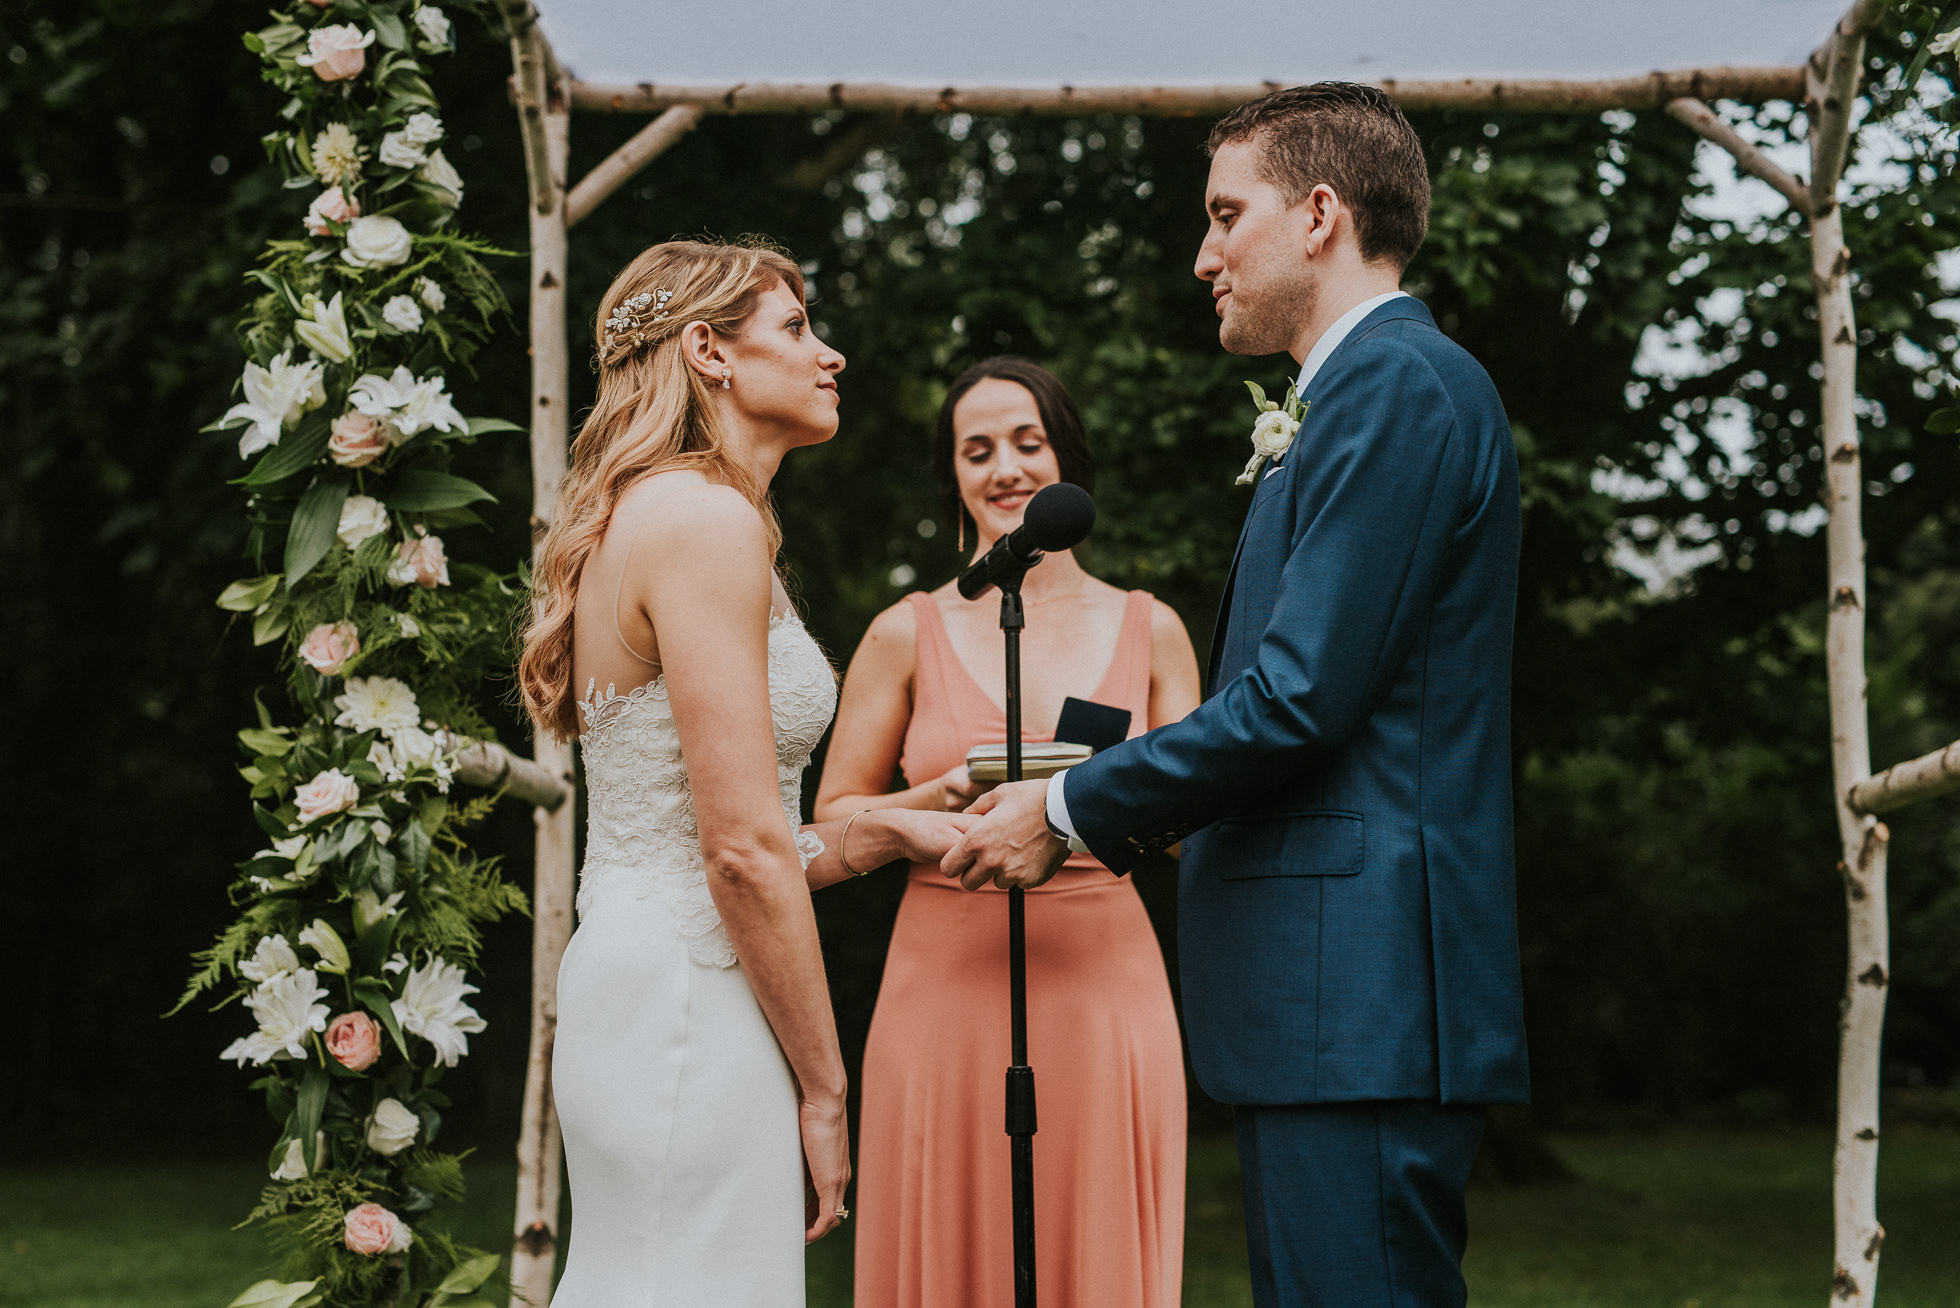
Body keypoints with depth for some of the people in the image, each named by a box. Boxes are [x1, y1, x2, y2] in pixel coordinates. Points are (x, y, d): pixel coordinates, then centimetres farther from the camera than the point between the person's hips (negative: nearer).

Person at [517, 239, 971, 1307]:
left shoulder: (648, 516, 18)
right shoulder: (705, 518, -13)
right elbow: (744, 851, -17)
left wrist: (882, 833, 15)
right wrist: (823, 1086, -12)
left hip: (637, 970, 10)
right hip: (690, 1010, -10)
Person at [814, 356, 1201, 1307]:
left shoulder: (1148, 629, 10)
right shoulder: (908, 633, 7)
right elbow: (835, 821, 9)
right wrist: (941, 799, -10)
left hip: (1104, 988, 1)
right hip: (948, 989, -1)